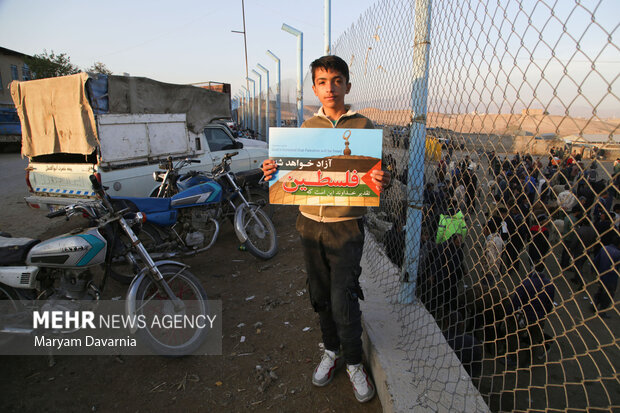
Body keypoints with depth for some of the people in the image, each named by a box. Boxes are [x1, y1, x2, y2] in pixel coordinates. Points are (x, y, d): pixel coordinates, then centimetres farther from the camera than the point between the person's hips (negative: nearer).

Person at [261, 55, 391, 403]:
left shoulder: (363, 125, -1)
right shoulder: (308, 126, 10)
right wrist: (275, 172, -6)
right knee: (321, 295, 16)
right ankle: (332, 350, 40)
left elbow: (376, 173, -1)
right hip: (310, 222, 4)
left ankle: (354, 362, 25)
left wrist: (382, 182, -24)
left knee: (343, 299, -3)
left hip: (346, 225, -4)